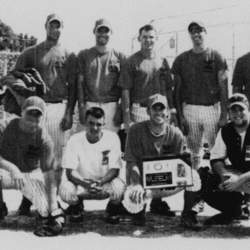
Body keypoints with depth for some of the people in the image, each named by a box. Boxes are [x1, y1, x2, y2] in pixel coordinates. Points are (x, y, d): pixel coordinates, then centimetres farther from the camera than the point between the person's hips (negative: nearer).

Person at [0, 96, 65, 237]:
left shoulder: (44, 139, -19)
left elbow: (49, 173, -23)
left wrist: (53, 207, -28)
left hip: (32, 174, -1)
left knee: (46, 210, -23)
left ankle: (56, 214, 13)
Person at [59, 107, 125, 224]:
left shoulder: (112, 138, -13)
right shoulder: (75, 140, -14)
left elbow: (114, 169, -15)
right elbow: (70, 172, -17)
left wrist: (100, 182, -35)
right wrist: (85, 183, -38)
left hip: (105, 184, 0)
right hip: (81, 184, 1)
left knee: (119, 186, -33)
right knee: (65, 189, -31)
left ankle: (113, 209, 4)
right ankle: (76, 207, 8)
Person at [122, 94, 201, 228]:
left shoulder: (175, 134, -5)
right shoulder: (136, 130, -10)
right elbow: (131, 162, -11)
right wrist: (137, 184, -27)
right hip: (143, 181, -1)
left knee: (192, 175, -26)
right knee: (131, 200, -34)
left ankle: (187, 214, 0)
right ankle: (140, 209, 8)